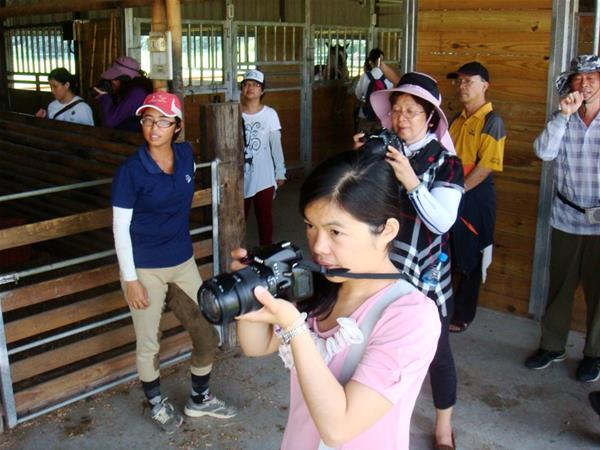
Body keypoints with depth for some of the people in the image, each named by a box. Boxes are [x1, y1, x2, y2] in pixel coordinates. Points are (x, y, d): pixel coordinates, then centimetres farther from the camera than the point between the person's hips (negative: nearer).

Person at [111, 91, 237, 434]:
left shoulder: (186, 155, -3)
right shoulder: (131, 170, -17)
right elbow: (120, 227, -13)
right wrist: (130, 279, -14)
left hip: (183, 262, 5)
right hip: (145, 269, -5)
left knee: (207, 335, 11)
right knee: (149, 344, 10)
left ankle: (200, 399, 34)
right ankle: (157, 404, 36)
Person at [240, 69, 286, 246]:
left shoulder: (270, 114, -4)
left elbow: (276, 145, -1)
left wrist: (280, 172, -1)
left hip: (264, 176, -1)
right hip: (240, 176, 1)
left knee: (265, 217, 9)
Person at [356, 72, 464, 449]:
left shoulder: (445, 162, -9)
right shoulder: (384, 151, 0)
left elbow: (442, 221, -19)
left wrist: (411, 181, -29)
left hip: (425, 273, -3)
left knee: (436, 350, 10)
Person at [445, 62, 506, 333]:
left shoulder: (492, 121, -10)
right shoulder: (457, 119, 12)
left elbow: (486, 166, -17)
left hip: (475, 197, -6)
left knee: (469, 259, 6)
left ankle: (463, 315, 20)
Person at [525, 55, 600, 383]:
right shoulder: (563, 121, 3)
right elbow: (544, 152, -14)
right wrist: (563, 114, -18)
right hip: (566, 219, 2)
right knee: (559, 285, 12)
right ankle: (552, 346, 28)